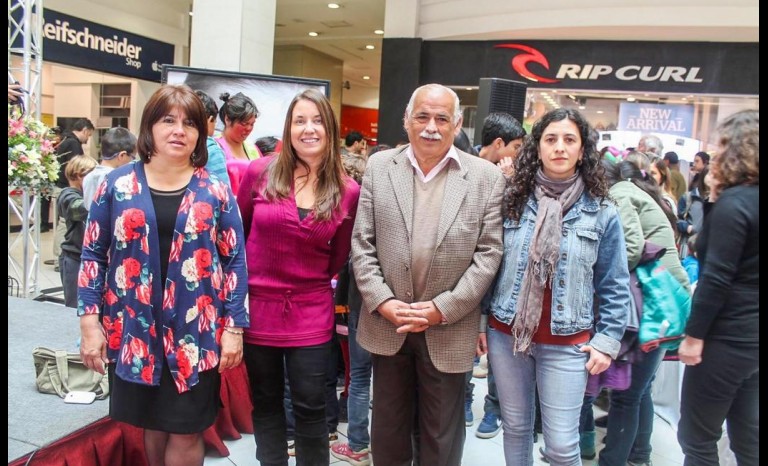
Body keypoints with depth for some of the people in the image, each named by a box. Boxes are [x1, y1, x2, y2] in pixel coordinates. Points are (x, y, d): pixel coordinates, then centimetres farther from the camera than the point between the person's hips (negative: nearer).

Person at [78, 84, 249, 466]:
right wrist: (89, 320, -3)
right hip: (133, 331, 1)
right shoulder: (118, 184, 2)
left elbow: (235, 261, 0)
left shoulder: (215, 191, 0)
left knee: (186, 431, 6)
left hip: (196, 333, -1)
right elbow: (93, 254, 4)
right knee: (152, 425, 15)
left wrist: (234, 327, -5)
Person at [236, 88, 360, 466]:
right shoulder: (259, 172, -7)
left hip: (310, 314, -1)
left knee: (310, 408, 8)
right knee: (265, 405, 16)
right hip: (257, 308, 1)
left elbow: (337, 258, 6)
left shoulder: (348, 191, -6)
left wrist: (312, 280, 5)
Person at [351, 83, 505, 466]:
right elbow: (362, 243, 0)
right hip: (387, 324, 2)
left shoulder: (487, 177, -3)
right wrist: (382, 301, -10)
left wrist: (442, 309, -13)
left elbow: (488, 252, -7)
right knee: (387, 429, 19)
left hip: (449, 330, -1)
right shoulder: (379, 167, 2)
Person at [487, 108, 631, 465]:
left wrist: (608, 339, -3)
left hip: (567, 343, -1)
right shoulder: (511, 199, 0)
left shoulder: (601, 211, -3)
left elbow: (614, 284, 1)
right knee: (515, 427, 17)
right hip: (506, 334, 2)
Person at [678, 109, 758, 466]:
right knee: (747, 436, 18)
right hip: (751, 335, 9)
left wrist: (694, 335, -14)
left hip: (726, 338, -9)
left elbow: (716, 279, -20)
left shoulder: (733, 203, -17)